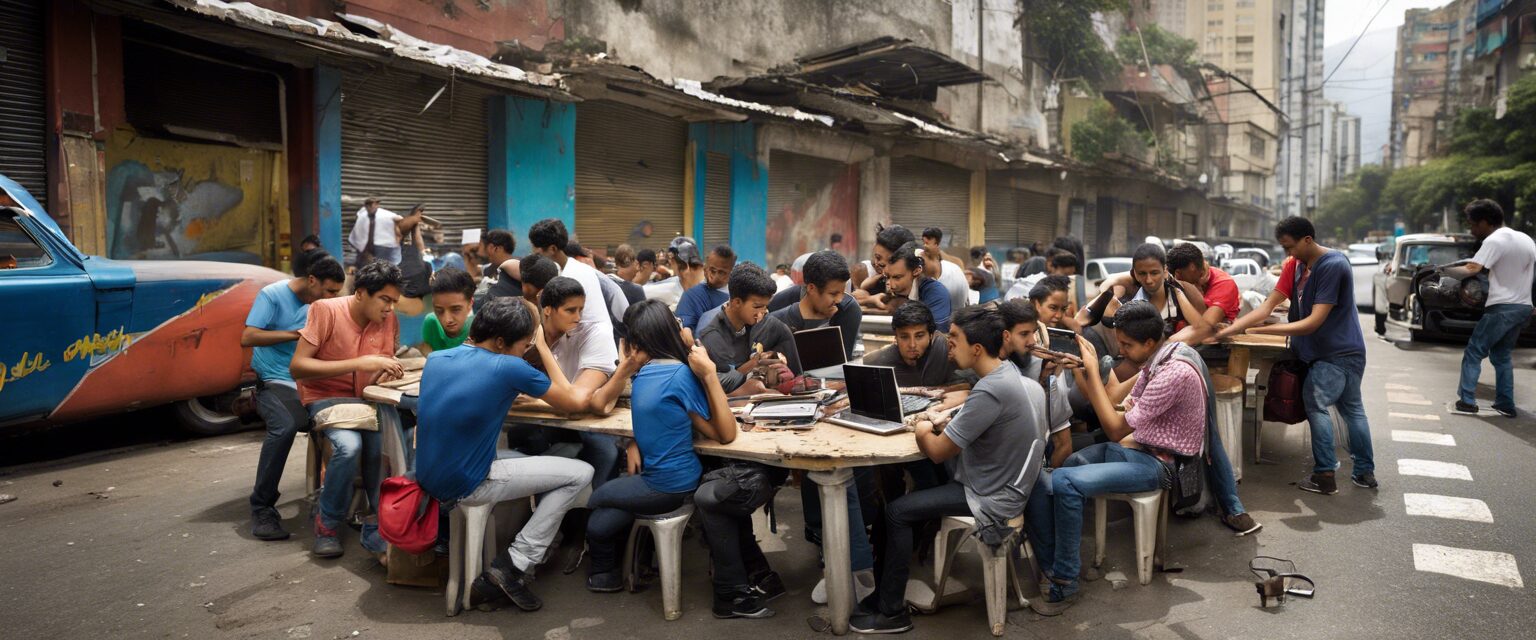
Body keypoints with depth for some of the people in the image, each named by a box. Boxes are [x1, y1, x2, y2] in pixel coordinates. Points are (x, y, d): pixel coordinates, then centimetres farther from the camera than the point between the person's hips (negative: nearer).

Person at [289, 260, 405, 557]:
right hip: (326, 397, -3)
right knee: (349, 445, -33)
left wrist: (387, 372, -13)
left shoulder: (389, 320, -1)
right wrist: (359, 363, -27)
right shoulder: (325, 310, -14)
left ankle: (378, 528, -6)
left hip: (368, 399, 4)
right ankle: (328, 524, -6)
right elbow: (297, 367, -19)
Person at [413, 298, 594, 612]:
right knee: (580, 473, 0)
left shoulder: (435, 359, 3)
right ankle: (513, 566, -2)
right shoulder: (509, 368, -16)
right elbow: (575, 402, -4)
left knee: (535, 460, 26)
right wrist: (542, 348, 3)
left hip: (428, 477, 8)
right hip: (464, 486, -8)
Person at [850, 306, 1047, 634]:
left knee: (897, 511, -4)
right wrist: (946, 425, 3)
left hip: (991, 498, -9)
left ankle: (891, 611, 8)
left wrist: (923, 431, -2)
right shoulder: (1012, 375, 1)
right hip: (1004, 481, 9)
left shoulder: (989, 392, -29)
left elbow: (937, 451, -22)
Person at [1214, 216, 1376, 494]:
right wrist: (1227, 330, -11)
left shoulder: (1333, 265, -22)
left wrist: (1261, 331, -29)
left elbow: (1314, 322, -25)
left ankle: (1325, 476, 2)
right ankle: (1365, 472, 26)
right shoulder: (1297, 266, 4)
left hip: (1336, 354, -9)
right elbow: (1267, 306, -1)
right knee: (1352, 408, 15)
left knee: (1316, 405, -4)